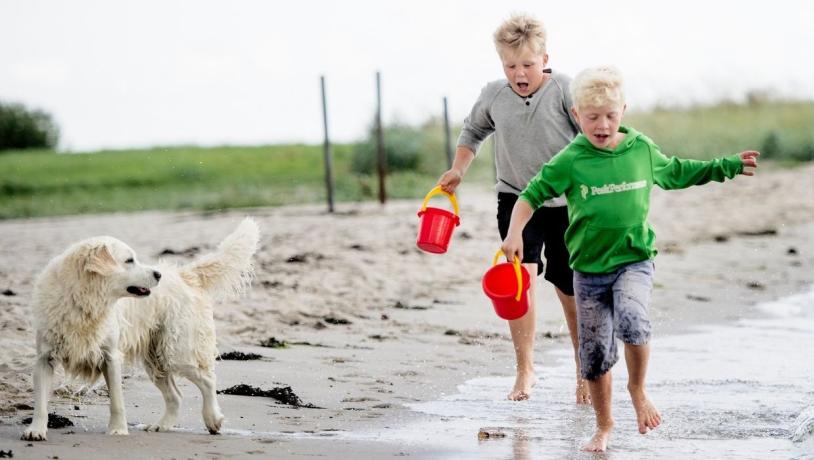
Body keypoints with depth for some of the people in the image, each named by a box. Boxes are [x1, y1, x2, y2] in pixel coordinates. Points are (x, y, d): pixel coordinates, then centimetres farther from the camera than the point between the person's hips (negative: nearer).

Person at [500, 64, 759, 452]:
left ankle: (638, 388, -3)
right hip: (589, 268, 0)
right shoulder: (570, 161, -7)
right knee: (594, 354, 4)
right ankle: (604, 426, 25)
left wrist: (727, 166, 22)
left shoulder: (642, 150, 1)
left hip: (634, 261, 0)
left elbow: (677, 173, 20)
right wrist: (515, 233, -18)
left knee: (632, 320, -29)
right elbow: (531, 195, -3)